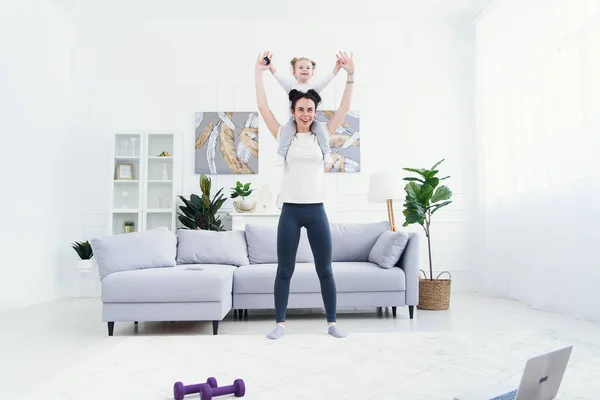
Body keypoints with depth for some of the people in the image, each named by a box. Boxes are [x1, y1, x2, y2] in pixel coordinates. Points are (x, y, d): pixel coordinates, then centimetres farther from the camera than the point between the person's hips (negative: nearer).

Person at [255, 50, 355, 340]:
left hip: (316, 210, 1)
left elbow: (344, 108, 6)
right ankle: (280, 323, 18)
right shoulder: (284, 136, 5)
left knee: (325, 269, 7)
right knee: (284, 270, 5)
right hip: (290, 211, -1)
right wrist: (259, 72, 3)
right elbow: (263, 107, 3)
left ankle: (332, 322, 20)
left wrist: (350, 74, 2)